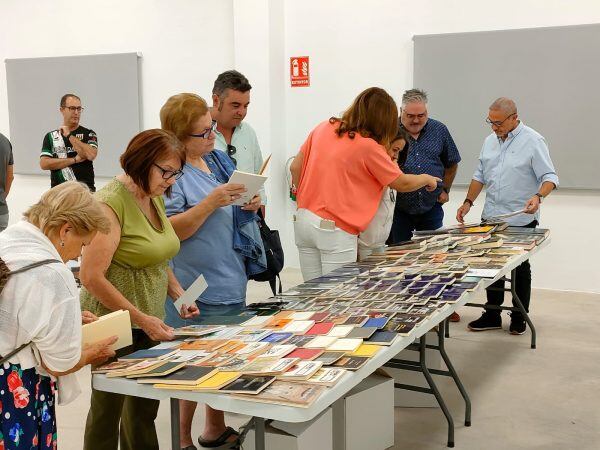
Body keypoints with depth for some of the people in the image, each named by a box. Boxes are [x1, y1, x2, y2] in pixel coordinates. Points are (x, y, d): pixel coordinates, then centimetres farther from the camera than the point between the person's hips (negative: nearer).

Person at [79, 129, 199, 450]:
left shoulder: (155, 198, 8)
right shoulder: (110, 203, -19)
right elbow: (92, 277, -23)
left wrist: (179, 294, 5)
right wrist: (141, 319, -22)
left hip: (149, 321, 8)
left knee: (145, 407, 16)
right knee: (108, 409, 7)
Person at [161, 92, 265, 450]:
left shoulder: (220, 159, 10)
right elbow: (170, 231, -20)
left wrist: (250, 205, -2)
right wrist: (210, 202, -27)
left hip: (231, 282, 8)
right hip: (195, 288, -8)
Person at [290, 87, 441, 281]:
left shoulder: (324, 128, 5)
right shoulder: (368, 147, -12)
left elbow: (295, 167, 10)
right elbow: (402, 183, -1)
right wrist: (427, 179, 18)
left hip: (304, 220, 7)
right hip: (335, 230, -6)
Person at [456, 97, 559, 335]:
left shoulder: (533, 141, -11)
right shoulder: (489, 141, 9)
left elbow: (550, 177, -13)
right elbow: (480, 176, 16)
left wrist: (538, 197, -31)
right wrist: (468, 202, 7)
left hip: (521, 220, -5)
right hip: (491, 217, 5)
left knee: (520, 269, 7)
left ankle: (519, 318, 19)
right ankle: (492, 314, 20)